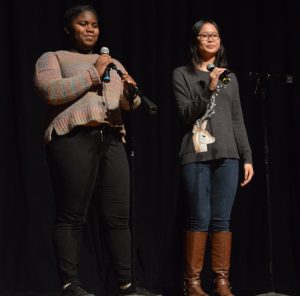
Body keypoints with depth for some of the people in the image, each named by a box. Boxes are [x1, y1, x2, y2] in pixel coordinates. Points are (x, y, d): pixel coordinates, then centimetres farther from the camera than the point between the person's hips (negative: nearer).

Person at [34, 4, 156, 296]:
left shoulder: (113, 63, 26)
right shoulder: (52, 58, 10)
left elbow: (131, 103, 18)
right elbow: (51, 91, -10)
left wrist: (131, 91, -6)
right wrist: (93, 74, -8)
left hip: (112, 140, 5)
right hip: (73, 139, -5)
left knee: (118, 216, 0)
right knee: (71, 216, -8)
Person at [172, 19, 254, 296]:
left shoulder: (230, 77, 17)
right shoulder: (182, 74, 6)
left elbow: (238, 121, 15)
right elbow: (186, 115, -5)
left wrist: (247, 157, 9)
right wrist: (209, 89, -16)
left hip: (227, 156, 3)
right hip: (196, 156, -3)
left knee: (222, 220, 1)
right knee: (199, 219, -6)